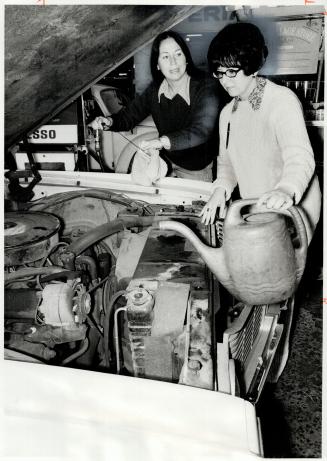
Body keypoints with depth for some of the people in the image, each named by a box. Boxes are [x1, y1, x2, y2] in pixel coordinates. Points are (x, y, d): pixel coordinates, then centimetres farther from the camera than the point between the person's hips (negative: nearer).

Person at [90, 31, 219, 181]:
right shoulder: (155, 90, -3)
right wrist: (109, 121, -21)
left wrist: (163, 141, -50)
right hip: (166, 161, 4)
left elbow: (202, 131, -36)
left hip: (197, 170, -4)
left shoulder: (205, 88, -21)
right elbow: (129, 115, 3)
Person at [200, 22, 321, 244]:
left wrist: (286, 189, -51)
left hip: (292, 209, -6)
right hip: (254, 210, 6)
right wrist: (221, 189, -8)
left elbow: (300, 157, -31)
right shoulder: (227, 113, 7)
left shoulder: (282, 101, -17)